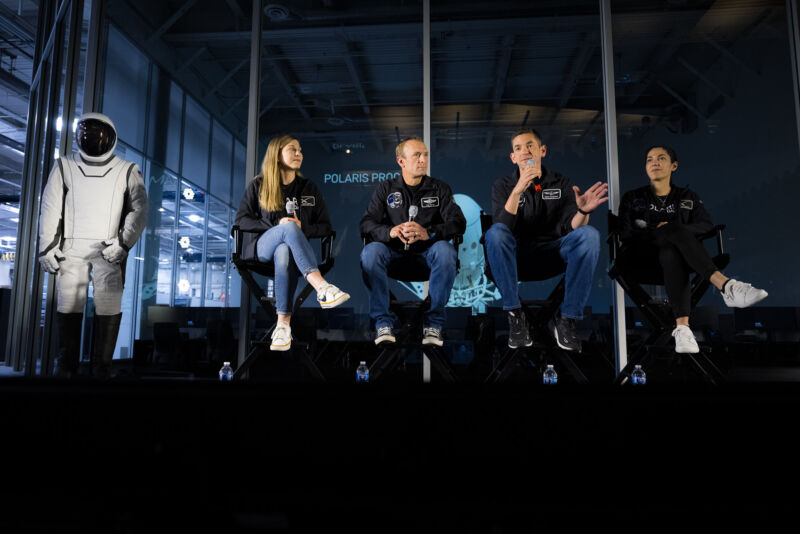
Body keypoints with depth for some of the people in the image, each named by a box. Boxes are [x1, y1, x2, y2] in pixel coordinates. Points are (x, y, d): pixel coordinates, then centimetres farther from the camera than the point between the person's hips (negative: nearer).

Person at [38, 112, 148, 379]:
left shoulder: (127, 171, 5)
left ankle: (101, 366, 1)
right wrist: (47, 247, 4)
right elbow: (50, 209, 10)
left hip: (108, 250, -2)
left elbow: (139, 209, -1)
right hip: (71, 249, 2)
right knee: (68, 306, 1)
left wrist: (124, 243, -13)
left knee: (109, 307, -8)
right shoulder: (65, 166, 11)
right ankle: (66, 365, 13)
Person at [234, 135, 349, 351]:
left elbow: (325, 227, 15)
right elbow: (241, 220, 6)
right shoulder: (258, 185, 14)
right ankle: (322, 288, -53)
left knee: (285, 252, -40)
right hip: (262, 247, -1)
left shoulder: (309, 188, 18)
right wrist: (277, 225, -8)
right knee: (290, 228, -37)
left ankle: (283, 324, -45)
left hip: (290, 246, 1)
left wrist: (303, 229, -7)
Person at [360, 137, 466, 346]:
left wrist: (428, 232, -26)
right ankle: (383, 321, -21)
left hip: (427, 249, 0)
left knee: (445, 250, -34)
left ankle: (433, 322, -22)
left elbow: (458, 223, -6)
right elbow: (367, 224, -3)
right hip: (394, 250, 1)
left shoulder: (440, 188, 8)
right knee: (370, 252, -30)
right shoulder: (386, 189, 9)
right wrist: (390, 231, -27)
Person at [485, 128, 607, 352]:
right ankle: (515, 314, -27)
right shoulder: (503, 186, 3)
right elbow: (502, 226, -16)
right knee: (494, 233, -33)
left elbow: (571, 226, -6)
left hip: (551, 252, 2)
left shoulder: (561, 183, 7)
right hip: (517, 253, -1)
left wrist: (583, 211, -29)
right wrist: (518, 190, -29)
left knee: (589, 234, -27)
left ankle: (566, 318, -23)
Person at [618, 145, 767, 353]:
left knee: (672, 254, -39)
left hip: (669, 252, 1)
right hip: (639, 255, -1)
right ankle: (725, 285, -51)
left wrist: (671, 229, -12)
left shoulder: (687, 197, 21)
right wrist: (671, 232, -9)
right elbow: (626, 235, 3)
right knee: (675, 230, -33)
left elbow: (708, 226, 5)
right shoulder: (632, 198, 16)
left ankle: (682, 327, -56)